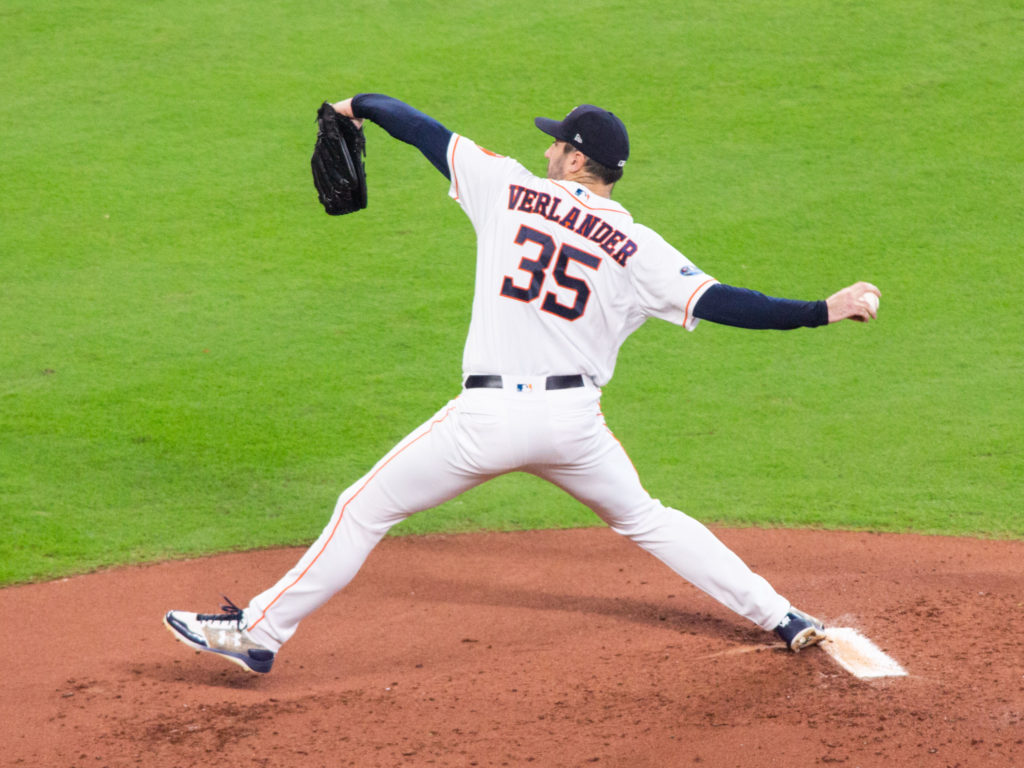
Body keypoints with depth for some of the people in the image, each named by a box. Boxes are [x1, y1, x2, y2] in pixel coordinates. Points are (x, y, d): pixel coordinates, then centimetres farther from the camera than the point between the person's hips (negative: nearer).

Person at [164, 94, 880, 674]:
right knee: (644, 518, 25)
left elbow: (427, 132, 10)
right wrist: (825, 311, -4)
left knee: (365, 509, 9)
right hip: (574, 419, 3)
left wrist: (360, 105, 28)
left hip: (489, 415, -3)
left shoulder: (509, 188, 2)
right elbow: (720, 302, -7)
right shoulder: (637, 248, 2)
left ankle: (259, 631, 9)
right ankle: (780, 616, 23)